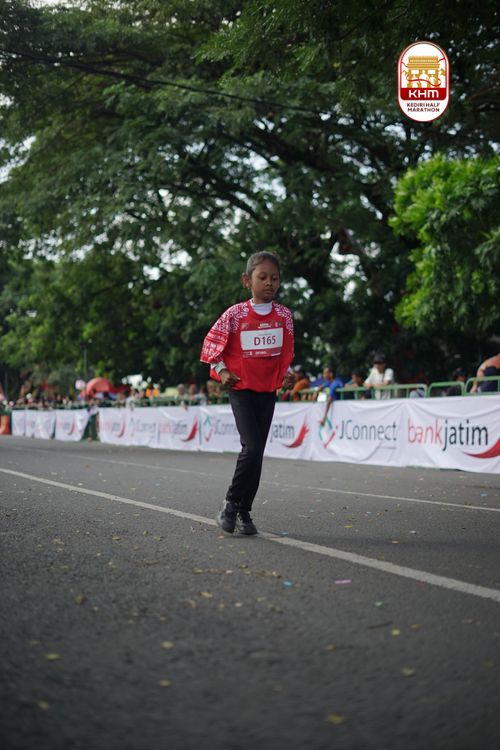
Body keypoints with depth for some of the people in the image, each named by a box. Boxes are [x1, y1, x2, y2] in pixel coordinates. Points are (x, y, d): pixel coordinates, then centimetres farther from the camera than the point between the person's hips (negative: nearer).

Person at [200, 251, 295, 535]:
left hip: (268, 390, 4)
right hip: (241, 388, -4)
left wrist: (287, 373, 2)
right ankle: (231, 502, 2)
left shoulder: (284, 315, 3)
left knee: (257, 451, 5)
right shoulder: (235, 314, -6)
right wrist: (221, 370, -8)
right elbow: (212, 342, 2)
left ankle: (244, 511, 15)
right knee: (252, 447, -16)